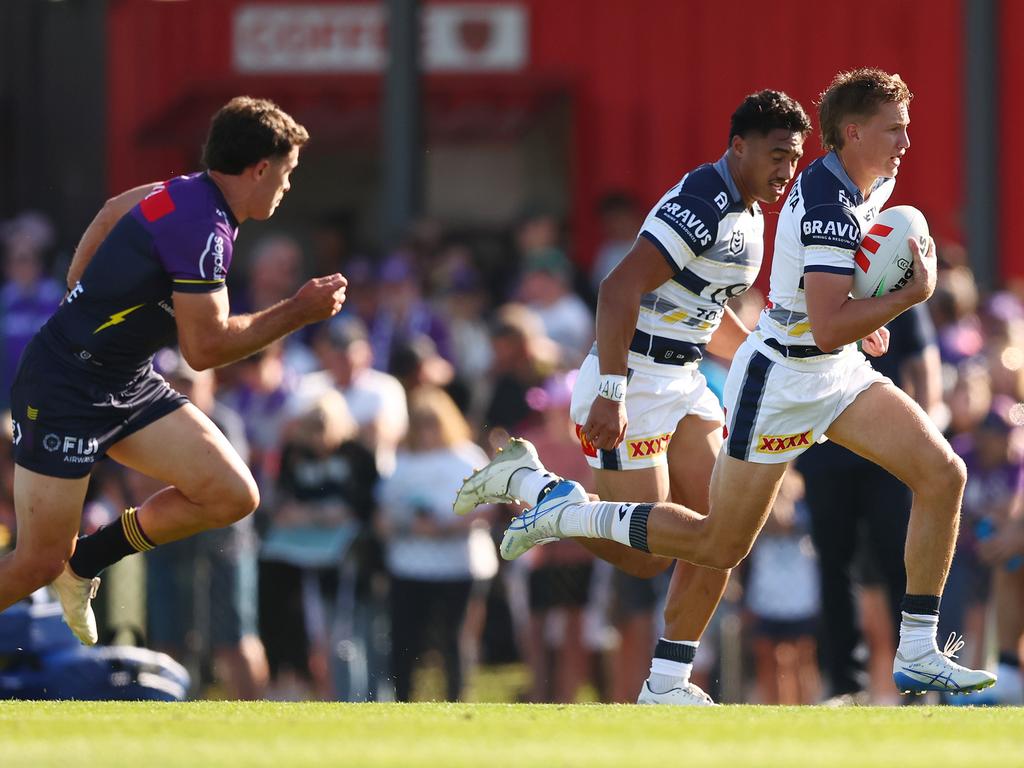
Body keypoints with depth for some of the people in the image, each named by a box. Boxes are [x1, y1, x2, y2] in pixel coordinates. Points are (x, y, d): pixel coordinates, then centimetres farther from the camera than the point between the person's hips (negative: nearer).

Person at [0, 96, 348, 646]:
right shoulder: (203, 229, -24)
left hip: (129, 385, 9)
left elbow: (114, 209, 25)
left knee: (233, 497, -3)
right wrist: (299, 312, -15)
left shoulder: (186, 194, 5)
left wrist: (79, 295, 31)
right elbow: (204, 347, -23)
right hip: (62, 392, -9)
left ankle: (84, 562, 15)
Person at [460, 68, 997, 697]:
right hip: (780, 382, -9)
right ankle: (566, 510, 18)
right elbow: (828, 329, -34)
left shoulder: (876, 184, 4)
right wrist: (915, 292, -27)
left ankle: (919, 655, -3)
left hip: (840, 373, 9)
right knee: (719, 546, 0)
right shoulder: (828, 209, -27)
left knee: (944, 474, -7)